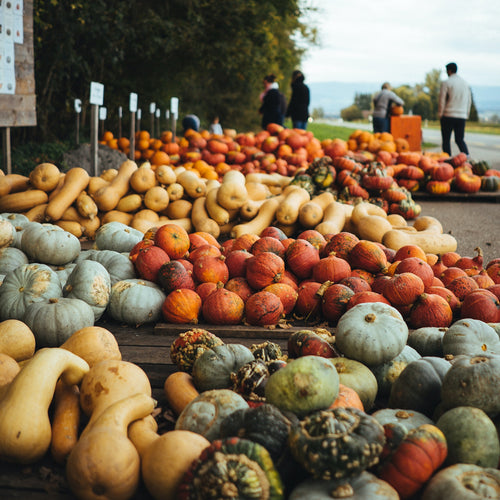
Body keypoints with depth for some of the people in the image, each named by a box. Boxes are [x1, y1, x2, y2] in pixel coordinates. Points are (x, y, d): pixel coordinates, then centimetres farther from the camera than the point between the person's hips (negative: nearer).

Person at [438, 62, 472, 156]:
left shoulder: (446, 83, -6)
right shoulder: (465, 83, 11)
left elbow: (442, 101, -7)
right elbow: (469, 100, 14)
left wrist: (440, 114, 3)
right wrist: (466, 114, 21)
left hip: (448, 116, -5)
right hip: (462, 116, 5)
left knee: (446, 140, 4)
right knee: (460, 140, 11)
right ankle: (467, 156, -10)